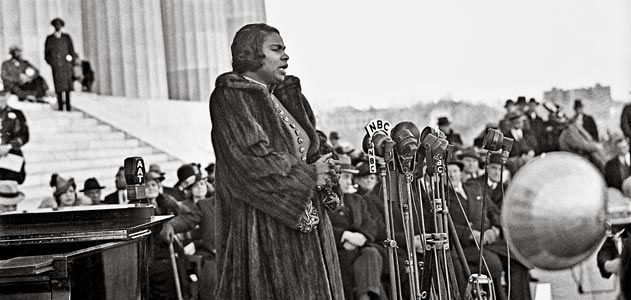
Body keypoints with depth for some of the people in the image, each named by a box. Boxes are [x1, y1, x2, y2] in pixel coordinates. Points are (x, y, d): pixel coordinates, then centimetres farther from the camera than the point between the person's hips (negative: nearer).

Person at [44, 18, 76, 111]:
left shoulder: (67, 38, 12)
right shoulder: (49, 39, 11)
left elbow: (72, 50, 16)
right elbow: (46, 52, 14)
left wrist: (71, 58, 4)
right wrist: (50, 61, 3)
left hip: (66, 65, 1)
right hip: (56, 67, -1)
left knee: (67, 87, -5)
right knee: (58, 88, -5)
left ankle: (68, 106, -2)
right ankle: (60, 107, -4)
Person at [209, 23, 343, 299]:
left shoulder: (282, 96, 16)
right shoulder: (230, 98, -10)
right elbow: (250, 158, -20)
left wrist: (321, 168, 0)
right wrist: (308, 174, -13)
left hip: (301, 219, 8)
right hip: (262, 224, -8)